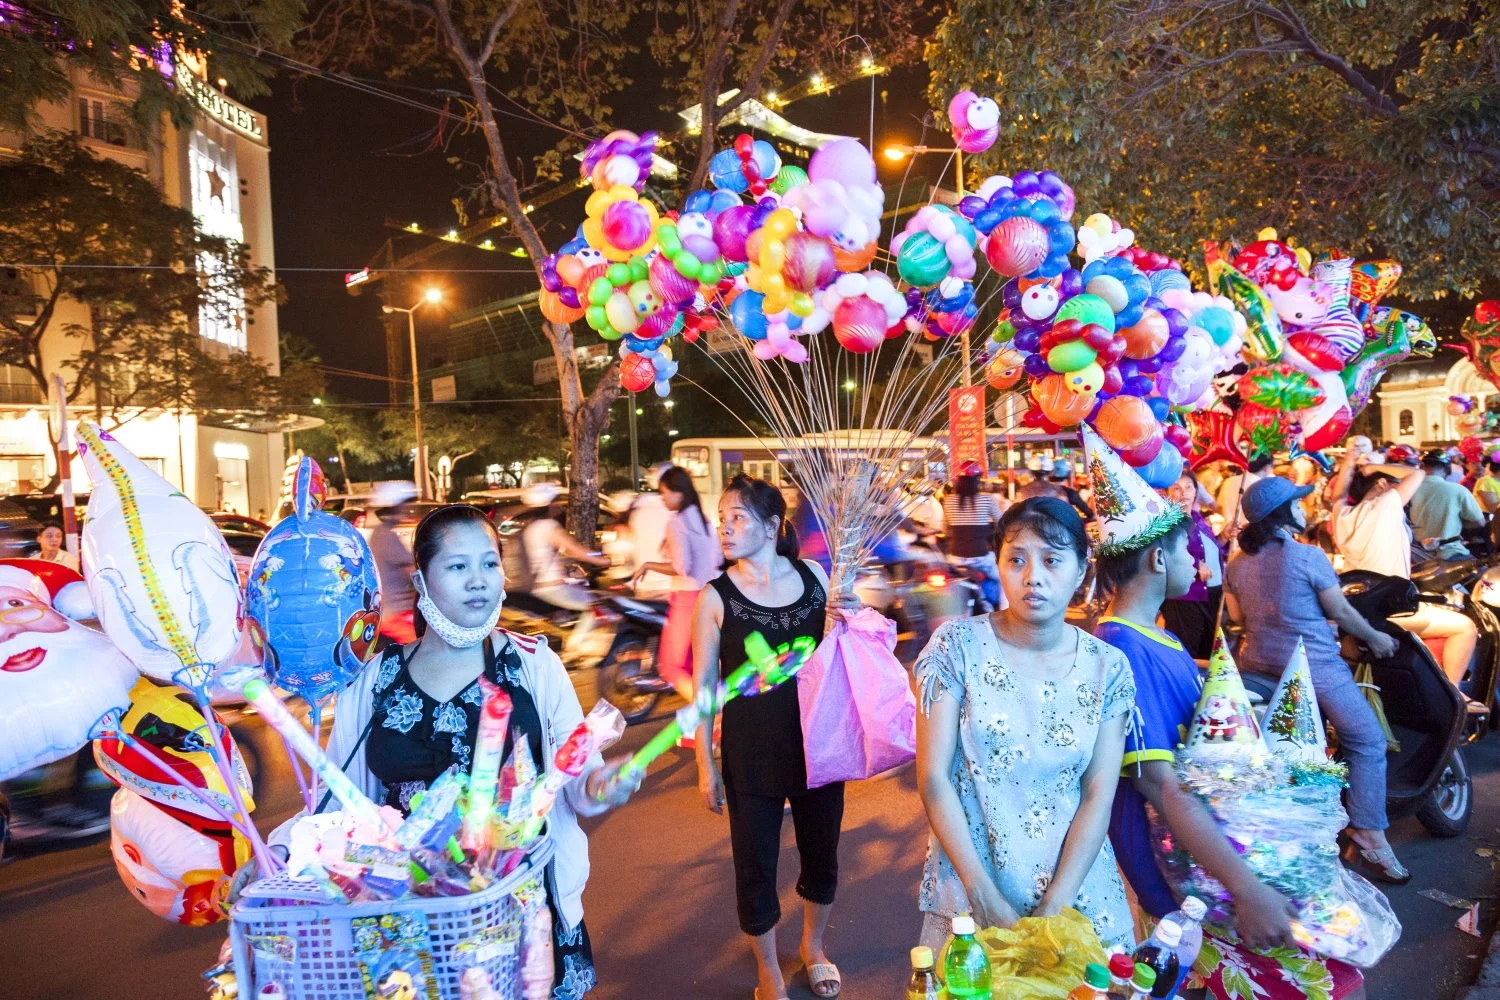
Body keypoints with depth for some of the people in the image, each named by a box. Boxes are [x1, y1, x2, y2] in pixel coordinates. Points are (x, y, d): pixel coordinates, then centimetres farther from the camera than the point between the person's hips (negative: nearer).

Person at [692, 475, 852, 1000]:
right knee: (755, 865, 11)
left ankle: (813, 947, 49)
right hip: (750, 754, -2)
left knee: (821, 853, 19)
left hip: (818, 743, 3)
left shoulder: (813, 576, -4)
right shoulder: (715, 596, -11)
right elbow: (704, 685, -6)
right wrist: (706, 764, -5)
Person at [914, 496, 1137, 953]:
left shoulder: (1108, 668, -4)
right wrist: (985, 896, -14)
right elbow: (933, 778, -12)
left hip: (1076, 888, 2)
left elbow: (1099, 797, -6)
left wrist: (1055, 906, -13)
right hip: (970, 888, -1)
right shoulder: (958, 646, -12)